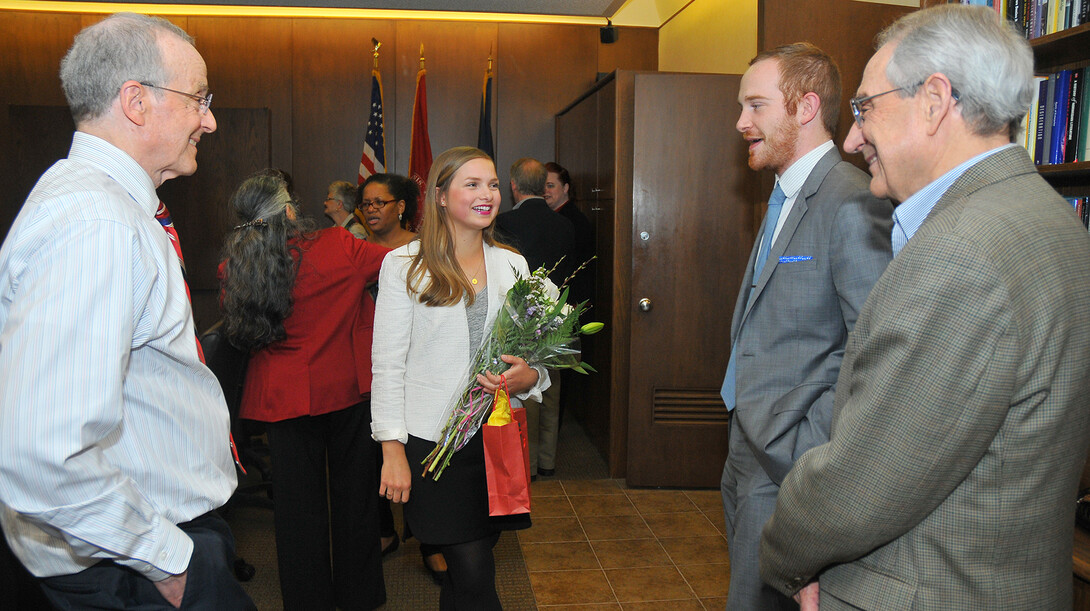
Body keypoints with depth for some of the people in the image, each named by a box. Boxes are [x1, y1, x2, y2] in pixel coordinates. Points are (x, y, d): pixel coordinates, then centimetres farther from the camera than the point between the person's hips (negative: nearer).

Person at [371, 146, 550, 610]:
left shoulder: (512, 265, 10)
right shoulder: (404, 265, -3)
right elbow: (387, 364, -5)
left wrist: (527, 378, -8)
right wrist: (393, 449, -10)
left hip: (496, 437, 4)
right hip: (432, 442, -4)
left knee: (467, 571, 12)